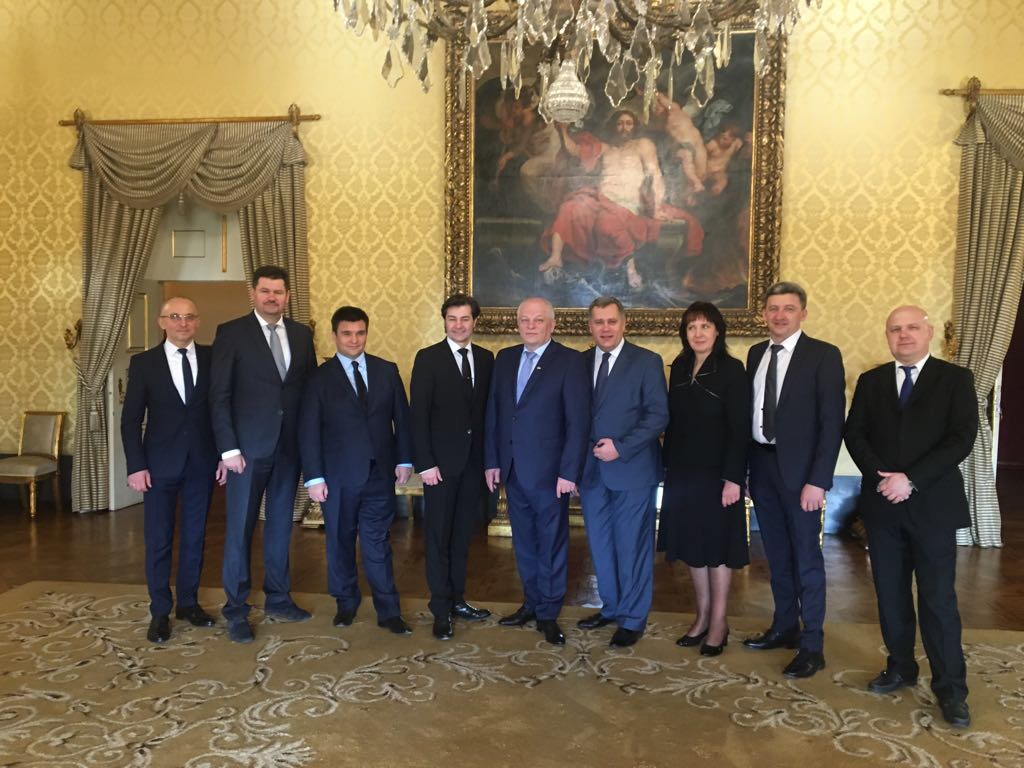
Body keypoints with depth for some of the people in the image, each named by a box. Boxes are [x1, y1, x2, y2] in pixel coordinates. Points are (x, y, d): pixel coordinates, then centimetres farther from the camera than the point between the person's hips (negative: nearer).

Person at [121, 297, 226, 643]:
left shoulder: (212, 358, 0)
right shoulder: (143, 362, -2)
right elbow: (131, 419, -2)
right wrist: (136, 466, -8)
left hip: (202, 462, 1)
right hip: (160, 464, -1)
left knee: (195, 536, 11)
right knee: (159, 540, 5)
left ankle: (188, 602, 26)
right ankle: (159, 611, 18)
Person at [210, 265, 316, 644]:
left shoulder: (301, 334, 8)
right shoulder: (231, 333, -4)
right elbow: (219, 396, -7)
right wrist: (229, 448, -12)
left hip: (290, 446, 4)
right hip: (249, 447, -4)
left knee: (280, 524, 14)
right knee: (239, 528, 3)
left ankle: (278, 599, 28)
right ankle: (236, 611, 15)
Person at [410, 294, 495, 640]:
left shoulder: (485, 359, 7)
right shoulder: (428, 358, -5)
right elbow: (419, 415, -8)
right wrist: (425, 463, -13)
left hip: (474, 461, 4)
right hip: (442, 461, -4)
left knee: (463, 534, 12)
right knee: (439, 536, 5)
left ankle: (457, 599, 25)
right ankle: (441, 609, 15)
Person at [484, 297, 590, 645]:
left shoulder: (569, 360, -8)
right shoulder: (505, 358, 9)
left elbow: (578, 421, -11)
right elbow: (492, 413, 10)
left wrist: (569, 472, -15)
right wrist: (491, 461, 6)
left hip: (548, 472, -5)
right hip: (512, 470, 5)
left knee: (551, 544, 7)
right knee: (524, 542, 16)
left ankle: (548, 613, 21)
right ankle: (532, 602, 31)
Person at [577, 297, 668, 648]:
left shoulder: (647, 362, -4)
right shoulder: (581, 362, 8)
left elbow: (658, 415, -8)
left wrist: (621, 447, -17)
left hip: (632, 470, -4)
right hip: (592, 470, 5)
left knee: (632, 546, 4)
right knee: (600, 545, 14)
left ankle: (633, 619, 18)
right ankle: (611, 608, 30)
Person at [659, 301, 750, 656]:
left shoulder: (731, 370, -9)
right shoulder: (679, 368, 7)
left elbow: (740, 429, -13)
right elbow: (672, 422, 8)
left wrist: (733, 478, -18)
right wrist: (668, 467, 5)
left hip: (716, 472, -5)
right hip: (683, 471, 5)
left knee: (717, 545, 5)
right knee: (691, 543, 11)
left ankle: (719, 621, 18)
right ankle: (702, 615, 24)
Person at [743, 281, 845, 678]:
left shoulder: (823, 355, -7)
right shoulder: (756, 354, 9)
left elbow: (832, 422, -11)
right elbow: (751, 411, 10)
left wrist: (817, 480, -16)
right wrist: (744, 468, 4)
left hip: (799, 469, -5)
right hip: (762, 465, 5)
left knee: (806, 557, 3)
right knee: (777, 554, 16)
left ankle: (812, 645, 14)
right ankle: (785, 627, 31)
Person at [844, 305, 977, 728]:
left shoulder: (955, 378, 0)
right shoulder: (870, 381, 9)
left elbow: (961, 439, -10)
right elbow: (854, 435, 4)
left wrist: (911, 480, -17)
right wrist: (882, 477, -12)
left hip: (933, 503, -3)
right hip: (882, 503, 3)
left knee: (938, 598, 0)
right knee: (890, 593, 11)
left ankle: (950, 688, 10)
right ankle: (901, 668, 25)